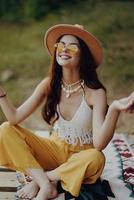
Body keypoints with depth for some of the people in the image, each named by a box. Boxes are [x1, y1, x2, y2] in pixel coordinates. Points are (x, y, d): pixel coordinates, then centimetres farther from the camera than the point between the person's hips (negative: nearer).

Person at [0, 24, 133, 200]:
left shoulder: (95, 93, -21)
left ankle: (40, 178, -12)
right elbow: (15, 118, -12)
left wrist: (114, 109, -47)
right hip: (55, 149, 4)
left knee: (96, 159, -38)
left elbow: (99, 144, -31)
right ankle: (46, 186, -17)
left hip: (82, 156, -3)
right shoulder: (49, 85, -9)